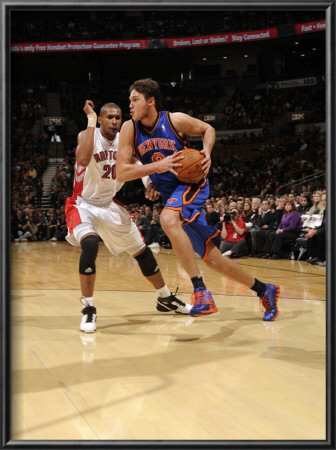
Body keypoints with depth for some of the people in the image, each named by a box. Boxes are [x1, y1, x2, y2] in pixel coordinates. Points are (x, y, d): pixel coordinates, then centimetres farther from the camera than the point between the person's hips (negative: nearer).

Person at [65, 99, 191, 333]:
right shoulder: (87, 135, -17)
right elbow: (83, 159, -39)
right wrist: (90, 120, -33)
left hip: (110, 204, 5)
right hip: (83, 204, -5)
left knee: (141, 250, 9)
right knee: (90, 244, -33)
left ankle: (166, 298, 29)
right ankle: (88, 309, -19)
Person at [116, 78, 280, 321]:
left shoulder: (176, 120, -12)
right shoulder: (130, 129, -6)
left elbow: (207, 129, 7)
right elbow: (121, 173, -11)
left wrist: (207, 152, -12)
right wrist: (158, 166, -21)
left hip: (192, 183, -5)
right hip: (171, 194, 5)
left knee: (168, 219, -36)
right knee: (212, 258, 6)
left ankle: (200, 289, -32)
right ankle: (264, 290, 25)